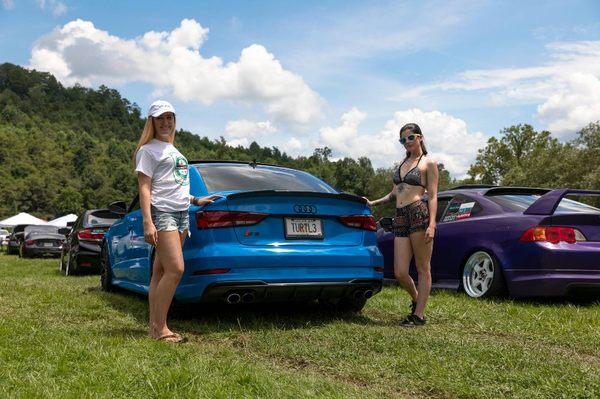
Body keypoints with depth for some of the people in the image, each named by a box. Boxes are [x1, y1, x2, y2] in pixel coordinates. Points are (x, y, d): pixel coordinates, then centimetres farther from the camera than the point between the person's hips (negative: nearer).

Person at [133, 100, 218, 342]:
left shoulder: (173, 150, 25)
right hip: (161, 213, -7)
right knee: (175, 269, -18)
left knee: (161, 271, 4)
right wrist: (147, 223, -17)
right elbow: (144, 188, -8)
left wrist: (196, 201, 23)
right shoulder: (148, 150, 1)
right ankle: (159, 328, -13)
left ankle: (155, 326, 4)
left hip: (182, 214, 8)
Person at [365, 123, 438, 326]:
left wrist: (432, 224, -13)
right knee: (400, 273, 0)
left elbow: (433, 196, -3)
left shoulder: (429, 163, 5)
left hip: (419, 213, -6)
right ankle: (417, 300, 27)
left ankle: (419, 314, 7)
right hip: (400, 218, 6)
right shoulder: (402, 163, 25)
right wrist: (373, 203, 21)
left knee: (423, 269, 0)